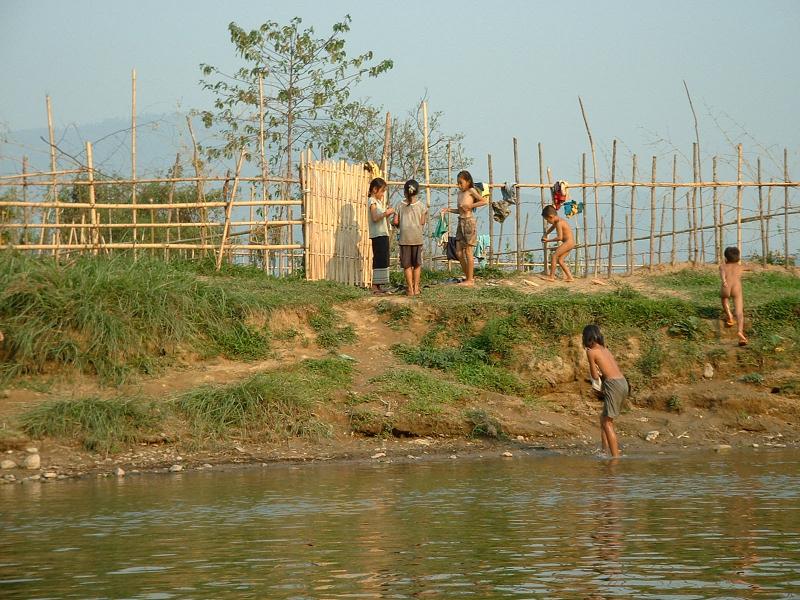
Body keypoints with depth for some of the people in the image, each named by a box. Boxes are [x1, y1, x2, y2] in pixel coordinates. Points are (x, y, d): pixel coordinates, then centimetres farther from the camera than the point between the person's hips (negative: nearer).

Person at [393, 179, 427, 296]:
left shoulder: (400, 206, 0)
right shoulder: (420, 205, 0)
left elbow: (395, 222, -2)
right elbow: (422, 222, -1)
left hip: (404, 238, 0)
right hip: (417, 238, 0)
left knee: (407, 265, 4)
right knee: (417, 264, 11)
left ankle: (410, 288, 2)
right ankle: (416, 287, 12)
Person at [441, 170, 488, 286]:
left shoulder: (471, 191, -8)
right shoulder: (460, 193, 14)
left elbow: (485, 201, -17)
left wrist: (470, 206, -16)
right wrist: (449, 210, 6)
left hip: (469, 222, -8)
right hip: (461, 222, 8)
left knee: (468, 252, -4)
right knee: (459, 253, 7)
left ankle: (470, 280, 2)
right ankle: (468, 276, 18)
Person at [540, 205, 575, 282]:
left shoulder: (559, 223, -18)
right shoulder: (557, 221, 14)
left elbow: (559, 237, -23)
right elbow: (551, 229, 32)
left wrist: (548, 240, -14)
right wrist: (545, 235, 15)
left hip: (568, 242, -10)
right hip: (570, 243, 10)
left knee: (554, 256, -9)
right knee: (559, 260, 12)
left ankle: (551, 276, -9)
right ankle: (569, 277, 11)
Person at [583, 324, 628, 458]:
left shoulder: (591, 352, -1)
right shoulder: (605, 349, 21)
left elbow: (595, 375, 1)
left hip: (613, 384, -8)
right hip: (623, 383, 8)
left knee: (607, 422, -3)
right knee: (604, 418, 21)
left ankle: (615, 456, -8)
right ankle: (606, 449, 24)